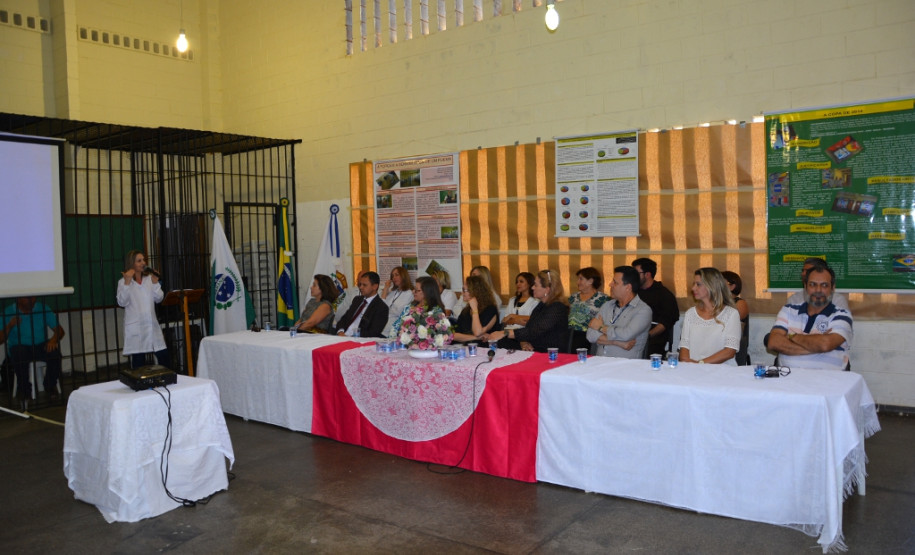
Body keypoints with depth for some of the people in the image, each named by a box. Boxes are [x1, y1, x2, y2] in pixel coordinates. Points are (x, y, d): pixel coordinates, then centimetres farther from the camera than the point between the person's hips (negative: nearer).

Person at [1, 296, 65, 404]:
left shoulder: (43, 308, 3)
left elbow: (59, 330, 0)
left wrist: (54, 339, -22)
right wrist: (9, 326, -22)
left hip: (41, 346, 1)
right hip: (19, 347, -1)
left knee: (55, 352, -31)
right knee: (19, 354, -37)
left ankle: (50, 386, -4)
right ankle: (24, 391, -13)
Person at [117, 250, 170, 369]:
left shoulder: (149, 278, 11)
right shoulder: (123, 282, 1)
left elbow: (159, 298, 5)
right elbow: (122, 302, -11)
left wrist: (155, 282, -8)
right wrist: (127, 283, -18)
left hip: (151, 324, 3)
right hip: (135, 327, -3)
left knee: (163, 355, -1)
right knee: (138, 359, -1)